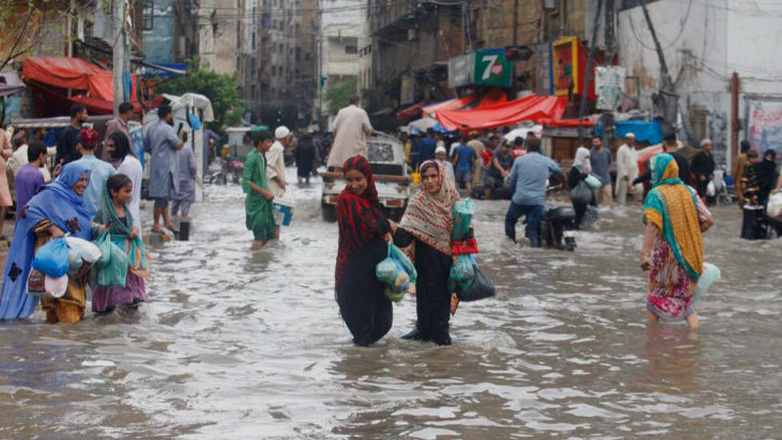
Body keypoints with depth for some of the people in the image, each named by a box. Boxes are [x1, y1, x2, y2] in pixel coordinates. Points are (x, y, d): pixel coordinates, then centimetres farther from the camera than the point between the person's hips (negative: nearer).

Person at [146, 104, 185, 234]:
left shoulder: (151, 129, 12)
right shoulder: (167, 129, -15)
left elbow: (148, 146, 20)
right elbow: (179, 145, -14)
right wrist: (181, 136, 3)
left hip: (155, 164, 9)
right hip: (165, 165, -9)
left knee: (165, 194, 14)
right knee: (162, 195, -4)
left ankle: (167, 221, 15)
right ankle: (156, 225, -1)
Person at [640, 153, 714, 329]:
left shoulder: (656, 194, -12)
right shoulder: (688, 191, 4)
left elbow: (653, 226, -27)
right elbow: (708, 220, 1)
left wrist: (645, 253, -34)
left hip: (665, 254, -5)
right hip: (688, 255, 5)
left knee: (654, 298, 12)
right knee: (686, 300, 14)